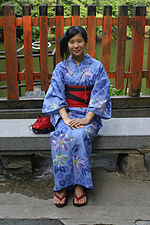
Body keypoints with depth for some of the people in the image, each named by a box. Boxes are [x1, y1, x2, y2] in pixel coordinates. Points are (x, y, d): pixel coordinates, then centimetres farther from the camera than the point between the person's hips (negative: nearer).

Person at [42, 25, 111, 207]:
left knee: (79, 135, -34)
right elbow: (56, 95, 0)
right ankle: (62, 185, -21)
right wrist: (66, 118, -17)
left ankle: (79, 185, -23)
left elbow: (100, 96, -2)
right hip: (65, 113, 1)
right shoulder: (61, 68, 10)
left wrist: (86, 119, -16)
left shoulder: (97, 67, 7)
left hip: (89, 115, -1)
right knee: (63, 136, -32)